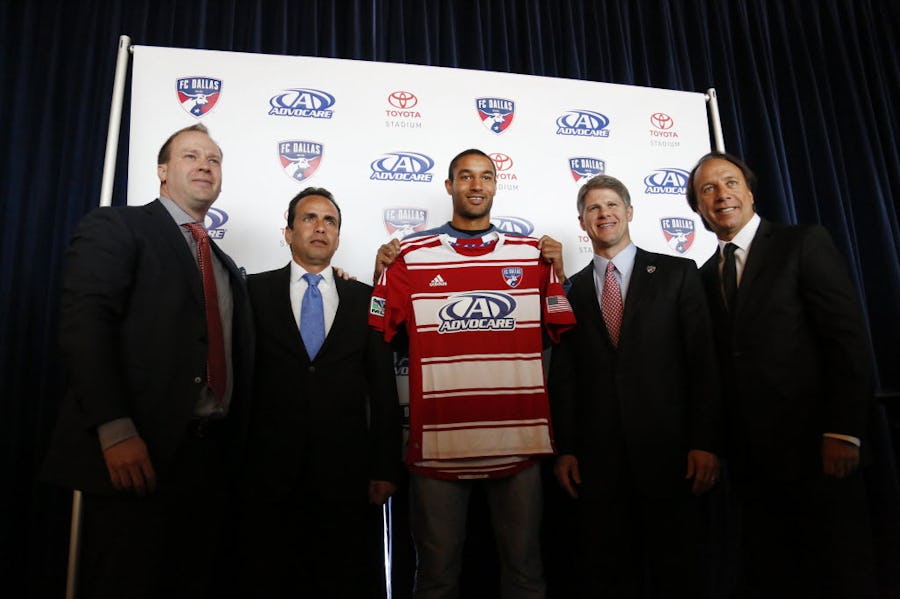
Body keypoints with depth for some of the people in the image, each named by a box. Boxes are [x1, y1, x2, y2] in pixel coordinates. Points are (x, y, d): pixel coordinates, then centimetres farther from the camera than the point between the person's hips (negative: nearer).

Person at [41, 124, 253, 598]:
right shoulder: (114, 227, 1)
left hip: (212, 454, 7)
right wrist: (115, 430, -21)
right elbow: (84, 323, -13)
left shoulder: (226, 266, 22)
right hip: (136, 453, -6)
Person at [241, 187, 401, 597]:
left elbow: (383, 387, 5)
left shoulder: (365, 298, 7)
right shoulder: (255, 291, 5)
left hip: (348, 470, 1)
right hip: (271, 469, 0)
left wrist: (385, 467, 0)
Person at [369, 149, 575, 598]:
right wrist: (381, 275, -7)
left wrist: (559, 275, -2)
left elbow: (564, 336, 7)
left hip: (518, 443, 2)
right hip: (438, 444, -1)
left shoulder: (533, 254, 7)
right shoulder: (411, 257, 3)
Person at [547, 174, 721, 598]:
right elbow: (563, 378, 7)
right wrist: (564, 449, 1)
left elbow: (703, 359, 0)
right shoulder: (570, 290, 10)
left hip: (668, 448, -1)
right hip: (597, 456, 2)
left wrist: (705, 441, -7)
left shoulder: (677, 273, 6)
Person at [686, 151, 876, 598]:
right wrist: (724, 444, 5)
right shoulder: (705, 275, 12)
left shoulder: (805, 244, -2)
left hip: (813, 445, -5)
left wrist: (843, 431, -16)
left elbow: (847, 339, -9)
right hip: (750, 457, 5)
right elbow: (724, 364, 11)